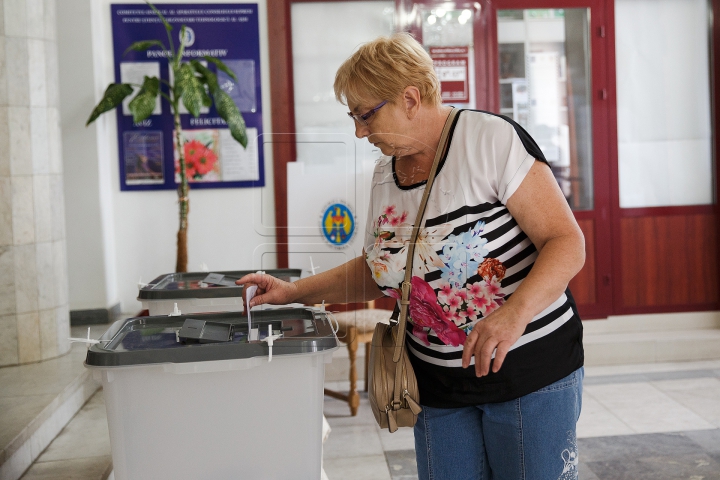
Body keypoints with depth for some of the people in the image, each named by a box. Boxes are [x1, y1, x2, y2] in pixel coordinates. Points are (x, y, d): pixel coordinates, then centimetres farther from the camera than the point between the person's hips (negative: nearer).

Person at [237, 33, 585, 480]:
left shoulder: (491, 139, -14)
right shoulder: (385, 174, 7)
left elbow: (567, 243, -17)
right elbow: (378, 268, 20)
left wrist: (515, 312, -33)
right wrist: (296, 291, 11)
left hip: (530, 373, -5)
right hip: (440, 386, 6)